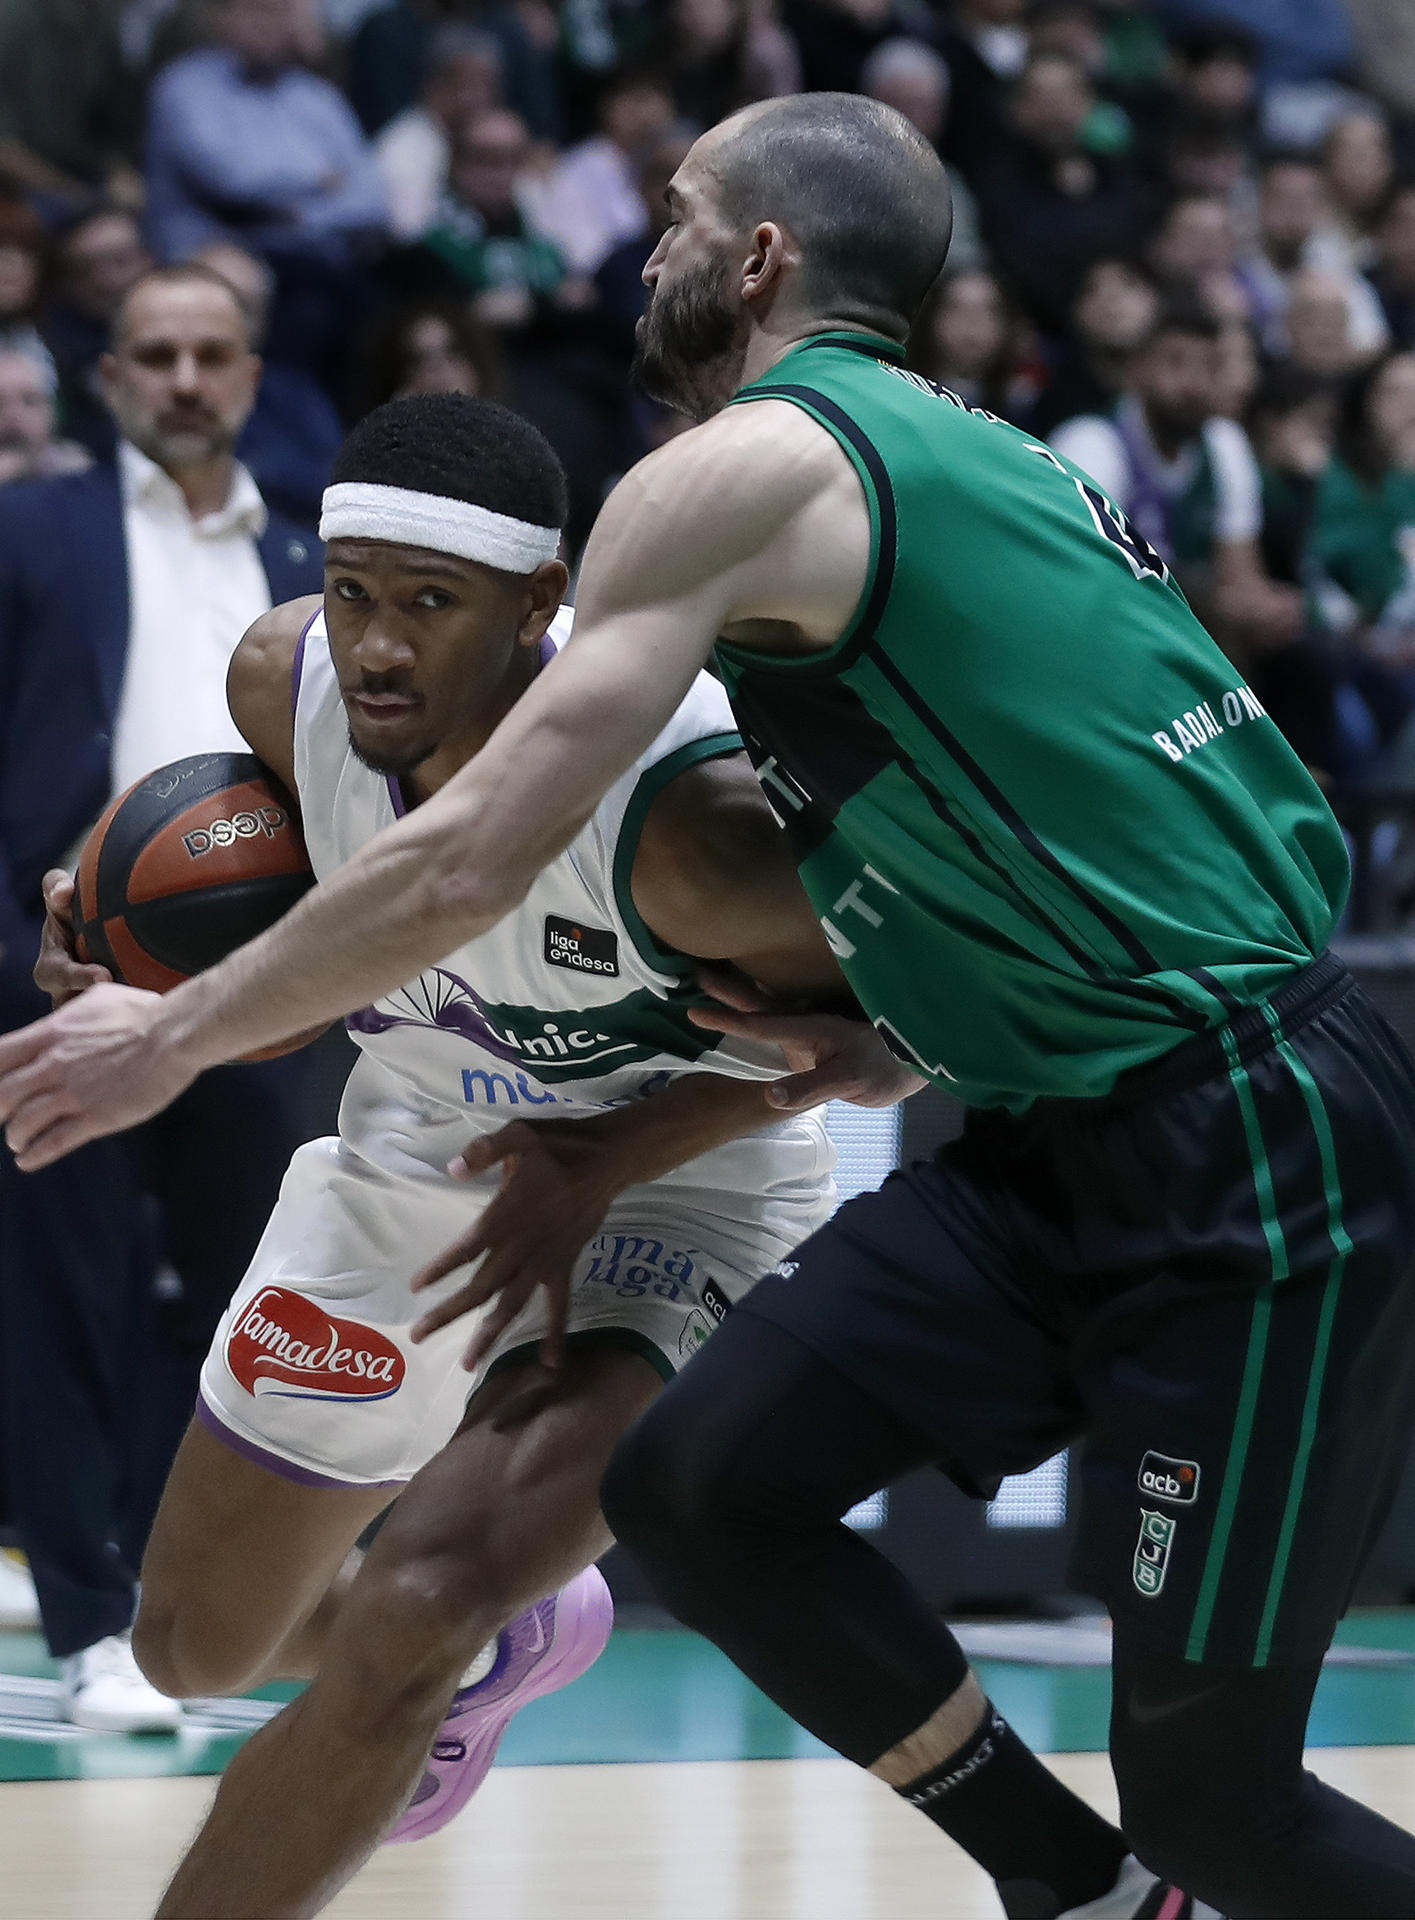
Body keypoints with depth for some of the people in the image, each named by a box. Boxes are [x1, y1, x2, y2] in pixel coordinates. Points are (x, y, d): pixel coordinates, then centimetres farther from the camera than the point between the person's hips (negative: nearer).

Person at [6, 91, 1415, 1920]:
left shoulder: (742, 466, -9)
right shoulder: (968, 456, 17)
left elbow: (462, 865, -12)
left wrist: (172, 1035, 0)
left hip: (1254, 1150, -9)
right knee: (700, 1484, 3)